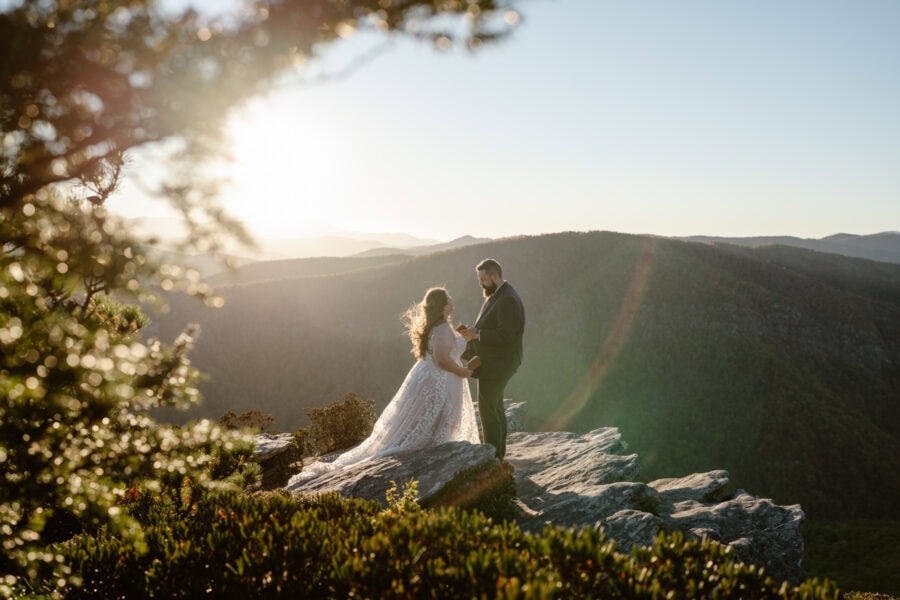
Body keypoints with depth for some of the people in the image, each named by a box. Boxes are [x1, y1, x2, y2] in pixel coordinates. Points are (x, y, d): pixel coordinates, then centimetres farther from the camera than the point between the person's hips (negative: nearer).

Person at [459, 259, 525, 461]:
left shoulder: (508, 300, -20)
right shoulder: (495, 296, 12)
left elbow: (506, 336, -26)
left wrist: (477, 334, -21)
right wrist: (474, 332, 5)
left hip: (497, 365, -11)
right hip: (493, 362, 11)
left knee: (487, 408, -7)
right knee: (496, 407, 18)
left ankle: (492, 456, 0)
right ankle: (499, 452, 30)